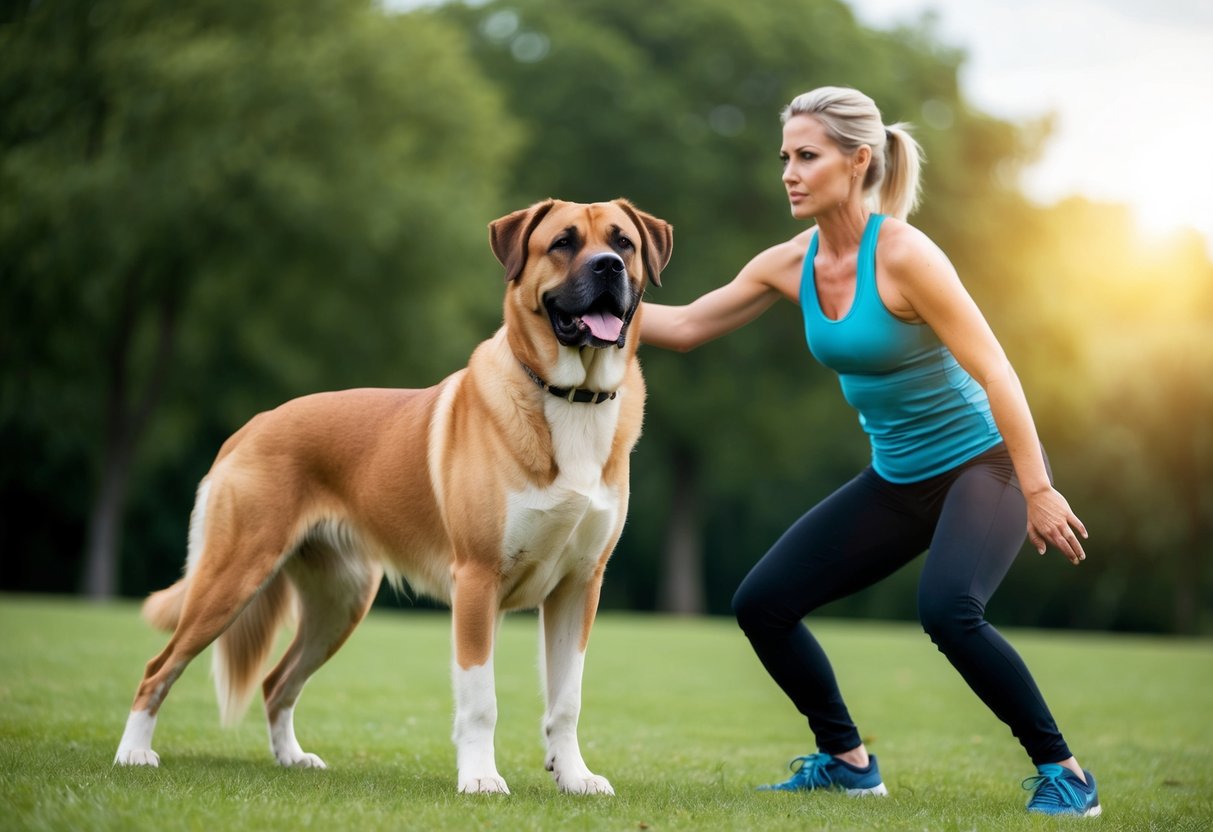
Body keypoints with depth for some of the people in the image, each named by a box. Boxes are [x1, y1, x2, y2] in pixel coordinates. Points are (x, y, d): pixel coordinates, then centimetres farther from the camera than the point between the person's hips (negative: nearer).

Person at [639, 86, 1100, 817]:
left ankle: (1064, 773, -15)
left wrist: (1039, 492, -22)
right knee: (762, 604, 0)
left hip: (984, 463, -7)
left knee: (947, 609, -33)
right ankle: (847, 760, 19)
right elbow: (685, 326, 5)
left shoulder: (903, 255, -22)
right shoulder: (791, 263, -2)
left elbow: (994, 373, -21)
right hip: (898, 480, 8)